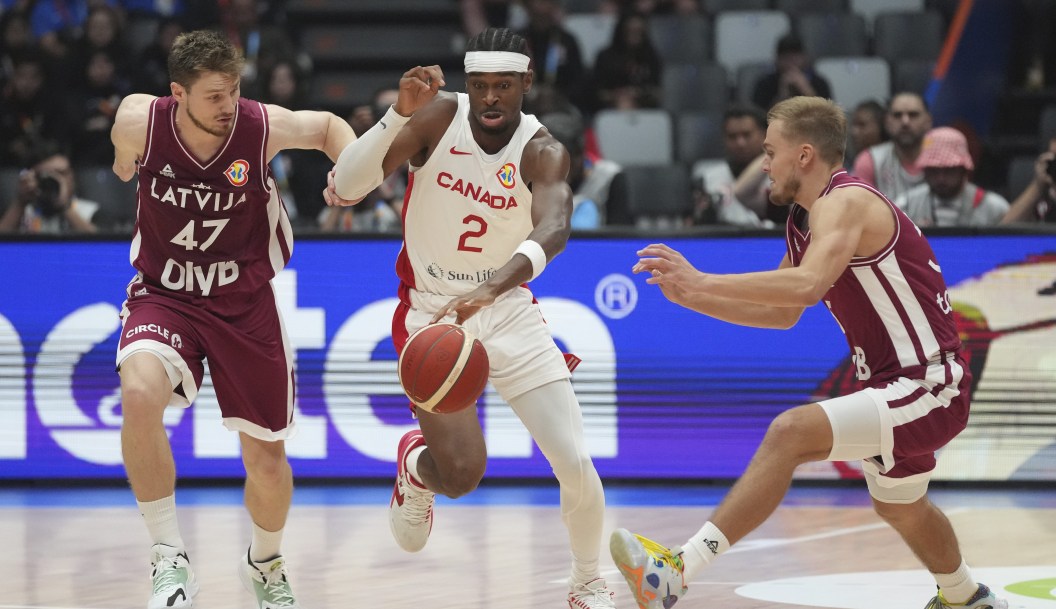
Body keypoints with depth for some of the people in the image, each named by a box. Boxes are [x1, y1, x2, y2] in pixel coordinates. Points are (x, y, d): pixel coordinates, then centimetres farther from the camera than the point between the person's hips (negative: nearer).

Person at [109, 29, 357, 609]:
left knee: (267, 460, 8)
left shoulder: (263, 126, -17)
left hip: (245, 302, 1)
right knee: (139, 393, -34)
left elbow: (327, 127, 3)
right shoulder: (139, 121, -18)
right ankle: (169, 561, -22)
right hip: (164, 294, -1)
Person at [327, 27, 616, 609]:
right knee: (461, 473, -15)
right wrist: (400, 113, -35)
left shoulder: (542, 153, -14)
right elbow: (344, 187, -21)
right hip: (431, 312, -1)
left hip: (508, 310, 1)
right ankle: (415, 466, 24)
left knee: (577, 466, -8)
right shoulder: (441, 115, -14)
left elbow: (552, 230, -36)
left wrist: (494, 286, -56)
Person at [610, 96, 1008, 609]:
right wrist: (695, 299, 8)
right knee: (899, 507, 33)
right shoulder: (803, 220, 11)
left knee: (791, 432, -28)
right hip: (896, 389, 11)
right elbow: (783, 314, 20)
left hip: (928, 389, -11)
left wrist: (702, 281, -36)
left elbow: (807, 285, -37)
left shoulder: (845, 203, -18)